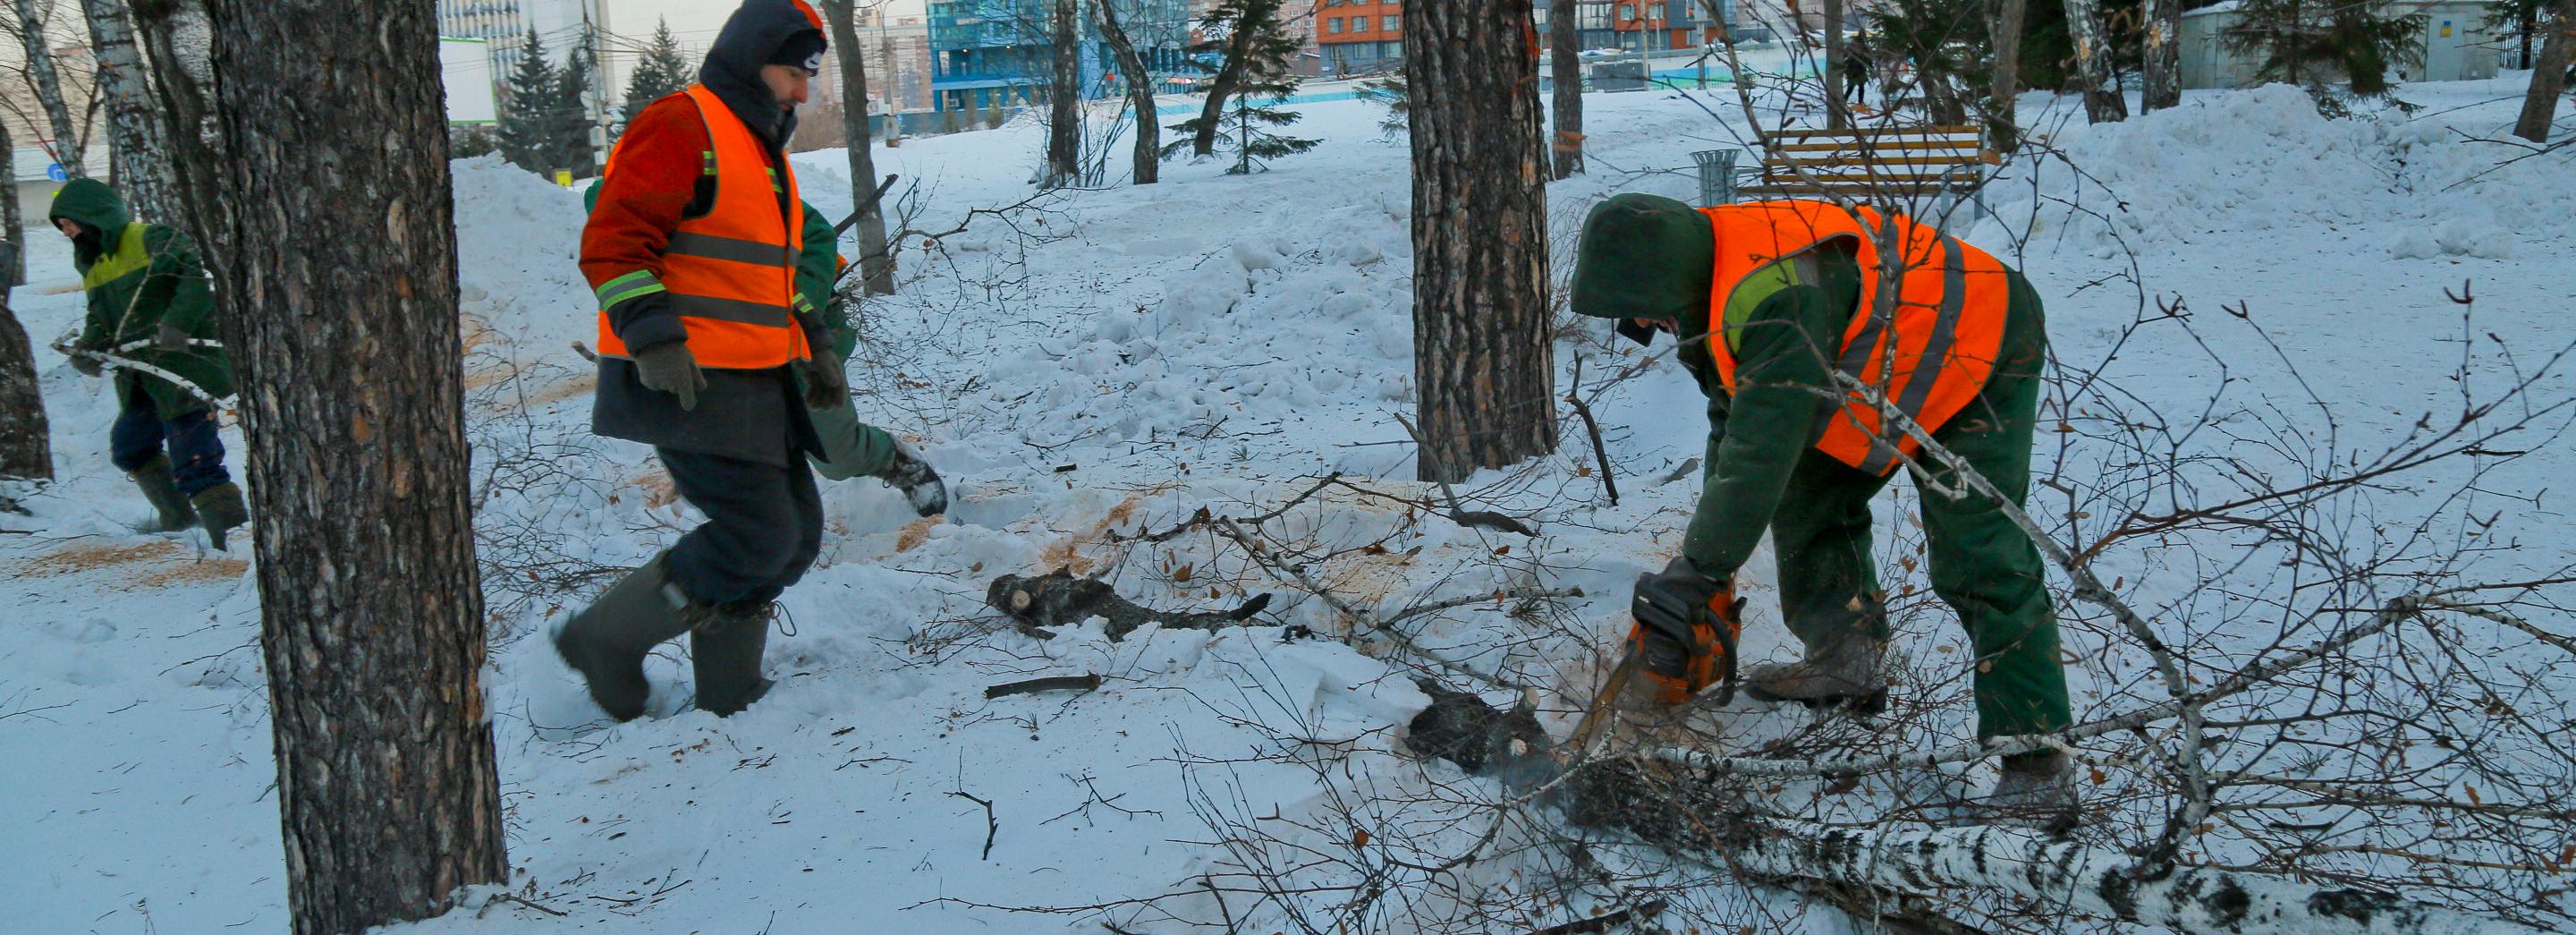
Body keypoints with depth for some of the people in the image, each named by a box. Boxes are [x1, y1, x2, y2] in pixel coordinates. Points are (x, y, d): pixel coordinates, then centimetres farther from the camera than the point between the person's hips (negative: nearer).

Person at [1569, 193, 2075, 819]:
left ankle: (2038, 762, -11)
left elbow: (1762, 453, -36)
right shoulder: (1714, 282, -5)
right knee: (1809, 498, 11)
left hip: (1978, 364, -10)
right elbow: (1732, 425, 5)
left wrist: (1698, 573, -28)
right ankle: (1848, 656, 19)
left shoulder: (1777, 299, -37)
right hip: (1892, 356, 10)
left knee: (1978, 563, -14)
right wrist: (1708, 556, 3)